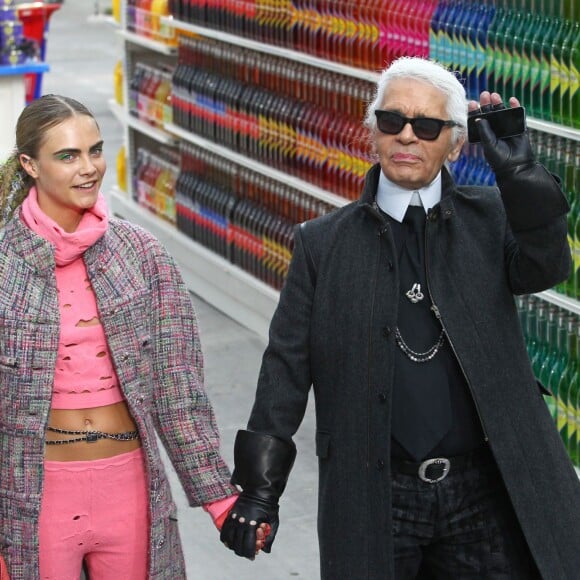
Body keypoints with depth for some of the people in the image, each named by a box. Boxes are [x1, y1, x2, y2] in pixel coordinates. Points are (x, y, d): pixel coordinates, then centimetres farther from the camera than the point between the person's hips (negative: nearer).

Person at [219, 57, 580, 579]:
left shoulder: (489, 218, 5)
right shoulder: (323, 242, 3)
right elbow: (287, 365, 1)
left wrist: (518, 172, -27)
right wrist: (260, 487, -2)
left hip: (486, 496, 0)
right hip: (375, 503, 0)